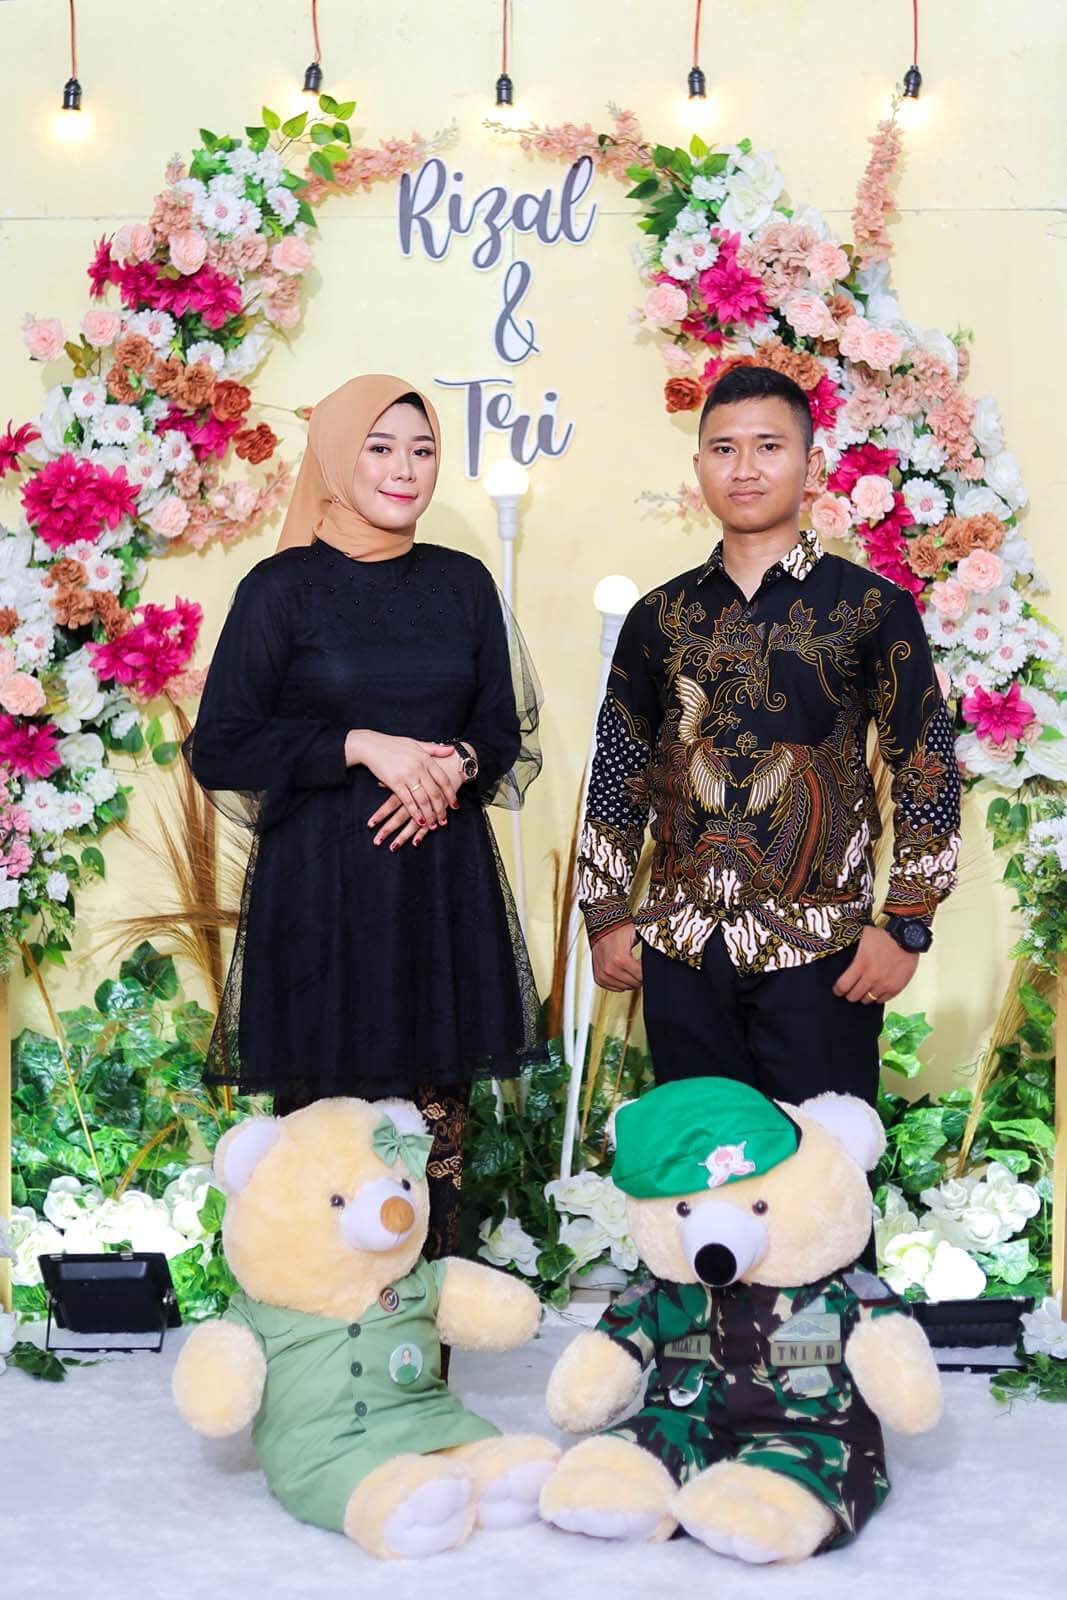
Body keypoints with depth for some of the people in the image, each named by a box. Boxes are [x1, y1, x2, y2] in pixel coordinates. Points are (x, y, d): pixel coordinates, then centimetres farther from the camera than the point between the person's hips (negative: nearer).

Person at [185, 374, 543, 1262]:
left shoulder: (462, 582, 10)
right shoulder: (282, 587, 0)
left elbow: (504, 732, 15)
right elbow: (219, 749, -4)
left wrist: (455, 765, -8)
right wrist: (363, 746, -13)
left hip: (445, 879, 3)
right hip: (319, 885, -3)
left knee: (439, 1121, 2)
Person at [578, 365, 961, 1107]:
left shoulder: (873, 608, -1)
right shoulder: (659, 617, 9)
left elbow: (929, 769, -1)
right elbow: (618, 774, 13)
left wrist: (905, 926, -6)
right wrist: (607, 917, 8)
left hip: (820, 956, -3)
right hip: (682, 952, 3)